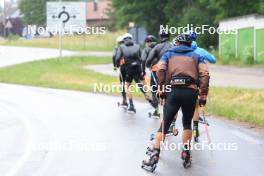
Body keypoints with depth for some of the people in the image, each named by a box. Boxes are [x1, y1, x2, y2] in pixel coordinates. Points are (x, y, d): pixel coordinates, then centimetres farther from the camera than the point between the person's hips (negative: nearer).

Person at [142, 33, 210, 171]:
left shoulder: (169, 54, 20)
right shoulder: (196, 56, 20)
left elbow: (160, 70, 1)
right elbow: (205, 74, 3)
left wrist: (161, 89, 5)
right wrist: (203, 95, 3)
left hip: (173, 91, -1)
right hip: (191, 92, 1)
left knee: (164, 125, 1)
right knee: (187, 123, 21)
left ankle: (154, 156, -10)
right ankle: (186, 155, 15)